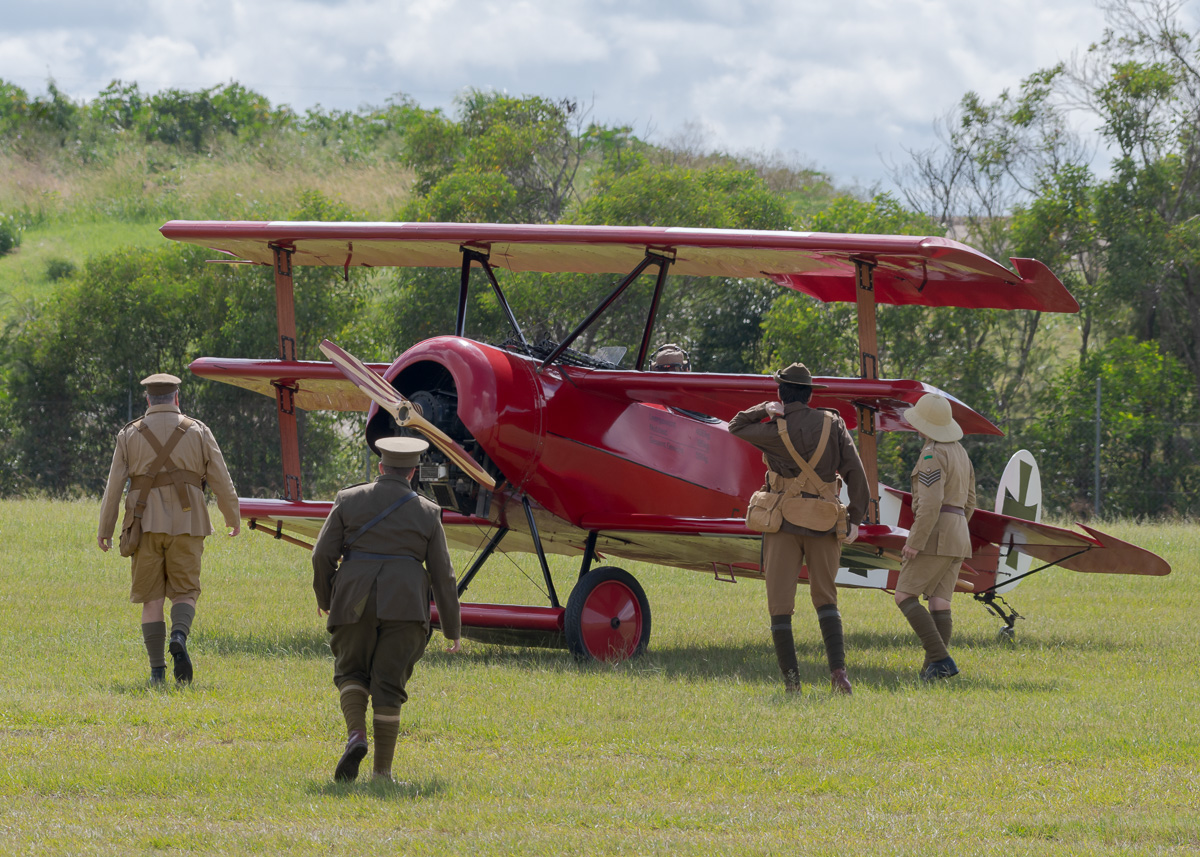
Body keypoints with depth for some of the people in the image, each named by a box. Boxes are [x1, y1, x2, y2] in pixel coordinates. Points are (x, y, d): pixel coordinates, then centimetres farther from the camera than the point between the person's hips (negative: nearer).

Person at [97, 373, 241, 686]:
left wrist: (104, 528, 6)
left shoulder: (130, 435, 3)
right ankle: (179, 639, -25)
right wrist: (233, 517, 18)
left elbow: (114, 484, 0)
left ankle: (157, 671, -1)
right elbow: (221, 480, 4)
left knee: (152, 598, 6)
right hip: (186, 525, 0)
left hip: (146, 524, 0)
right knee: (184, 593, 7)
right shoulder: (197, 432, 2)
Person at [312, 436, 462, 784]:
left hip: (355, 600, 0)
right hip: (405, 606, 0)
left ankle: (356, 734, -14)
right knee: (388, 684, 3)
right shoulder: (427, 513, 6)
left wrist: (324, 597, 19)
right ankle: (382, 771, 1)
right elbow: (442, 575, 7)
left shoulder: (349, 499, 5)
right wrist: (451, 629, 13)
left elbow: (323, 555, 2)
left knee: (351, 672, 14)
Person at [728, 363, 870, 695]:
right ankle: (838, 669, -7)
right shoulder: (832, 424, -1)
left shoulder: (775, 430, -6)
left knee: (780, 606, 5)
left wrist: (763, 410, -2)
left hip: (784, 523, -2)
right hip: (823, 525, 2)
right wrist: (855, 518, 1)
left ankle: (791, 680, -2)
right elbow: (854, 471, -4)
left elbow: (736, 427, 12)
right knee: (825, 599, 13)